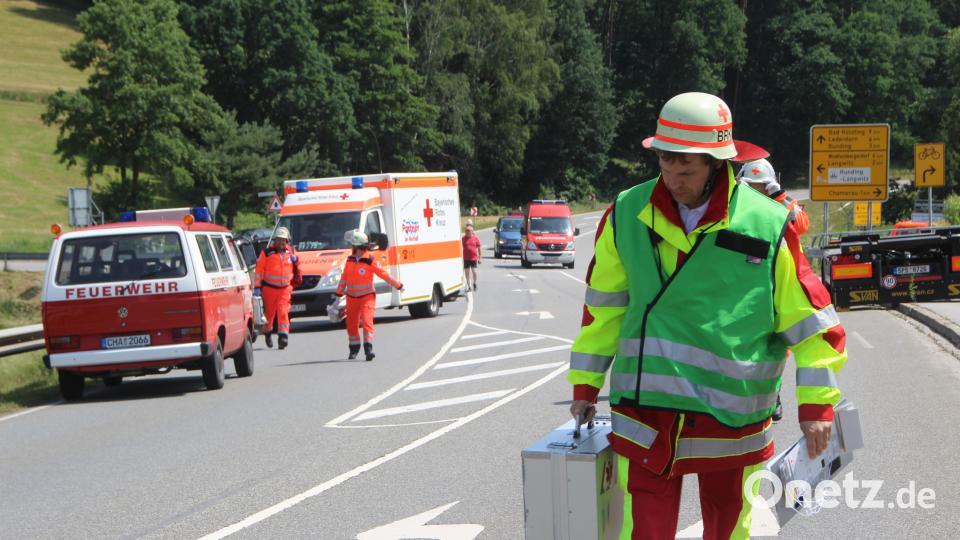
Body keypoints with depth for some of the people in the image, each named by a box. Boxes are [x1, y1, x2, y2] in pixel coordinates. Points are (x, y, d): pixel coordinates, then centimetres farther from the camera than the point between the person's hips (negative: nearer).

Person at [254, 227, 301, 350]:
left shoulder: (291, 252, 6)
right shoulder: (266, 253, -5)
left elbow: (296, 268, 21)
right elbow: (258, 270, -5)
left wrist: (295, 260, 0)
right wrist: (257, 287, -9)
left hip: (285, 288, 1)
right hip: (269, 288, -1)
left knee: (283, 312, -12)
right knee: (269, 313, 8)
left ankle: (283, 335, -15)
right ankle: (267, 332, 31)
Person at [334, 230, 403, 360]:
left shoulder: (370, 261, -12)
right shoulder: (350, 260, 5)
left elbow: (384, 274, -6)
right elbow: (344, 278, 11)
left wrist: (398, 286, -2)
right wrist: (338, 295, 12)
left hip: (367, 297, -5)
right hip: (352, 297, 5)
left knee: (367, 321, -18)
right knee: (351, 324, 8)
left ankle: (368, 348, -19)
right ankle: (354, 349, 24)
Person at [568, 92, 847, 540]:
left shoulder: (767, 226, -8)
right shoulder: (627, 215, 0)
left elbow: (810, 319, -3)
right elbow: (603, 305, 10)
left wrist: (816, 402, -8)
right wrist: (585, 384, 12)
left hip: (733, 416, -1)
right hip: (646, 416, 1)